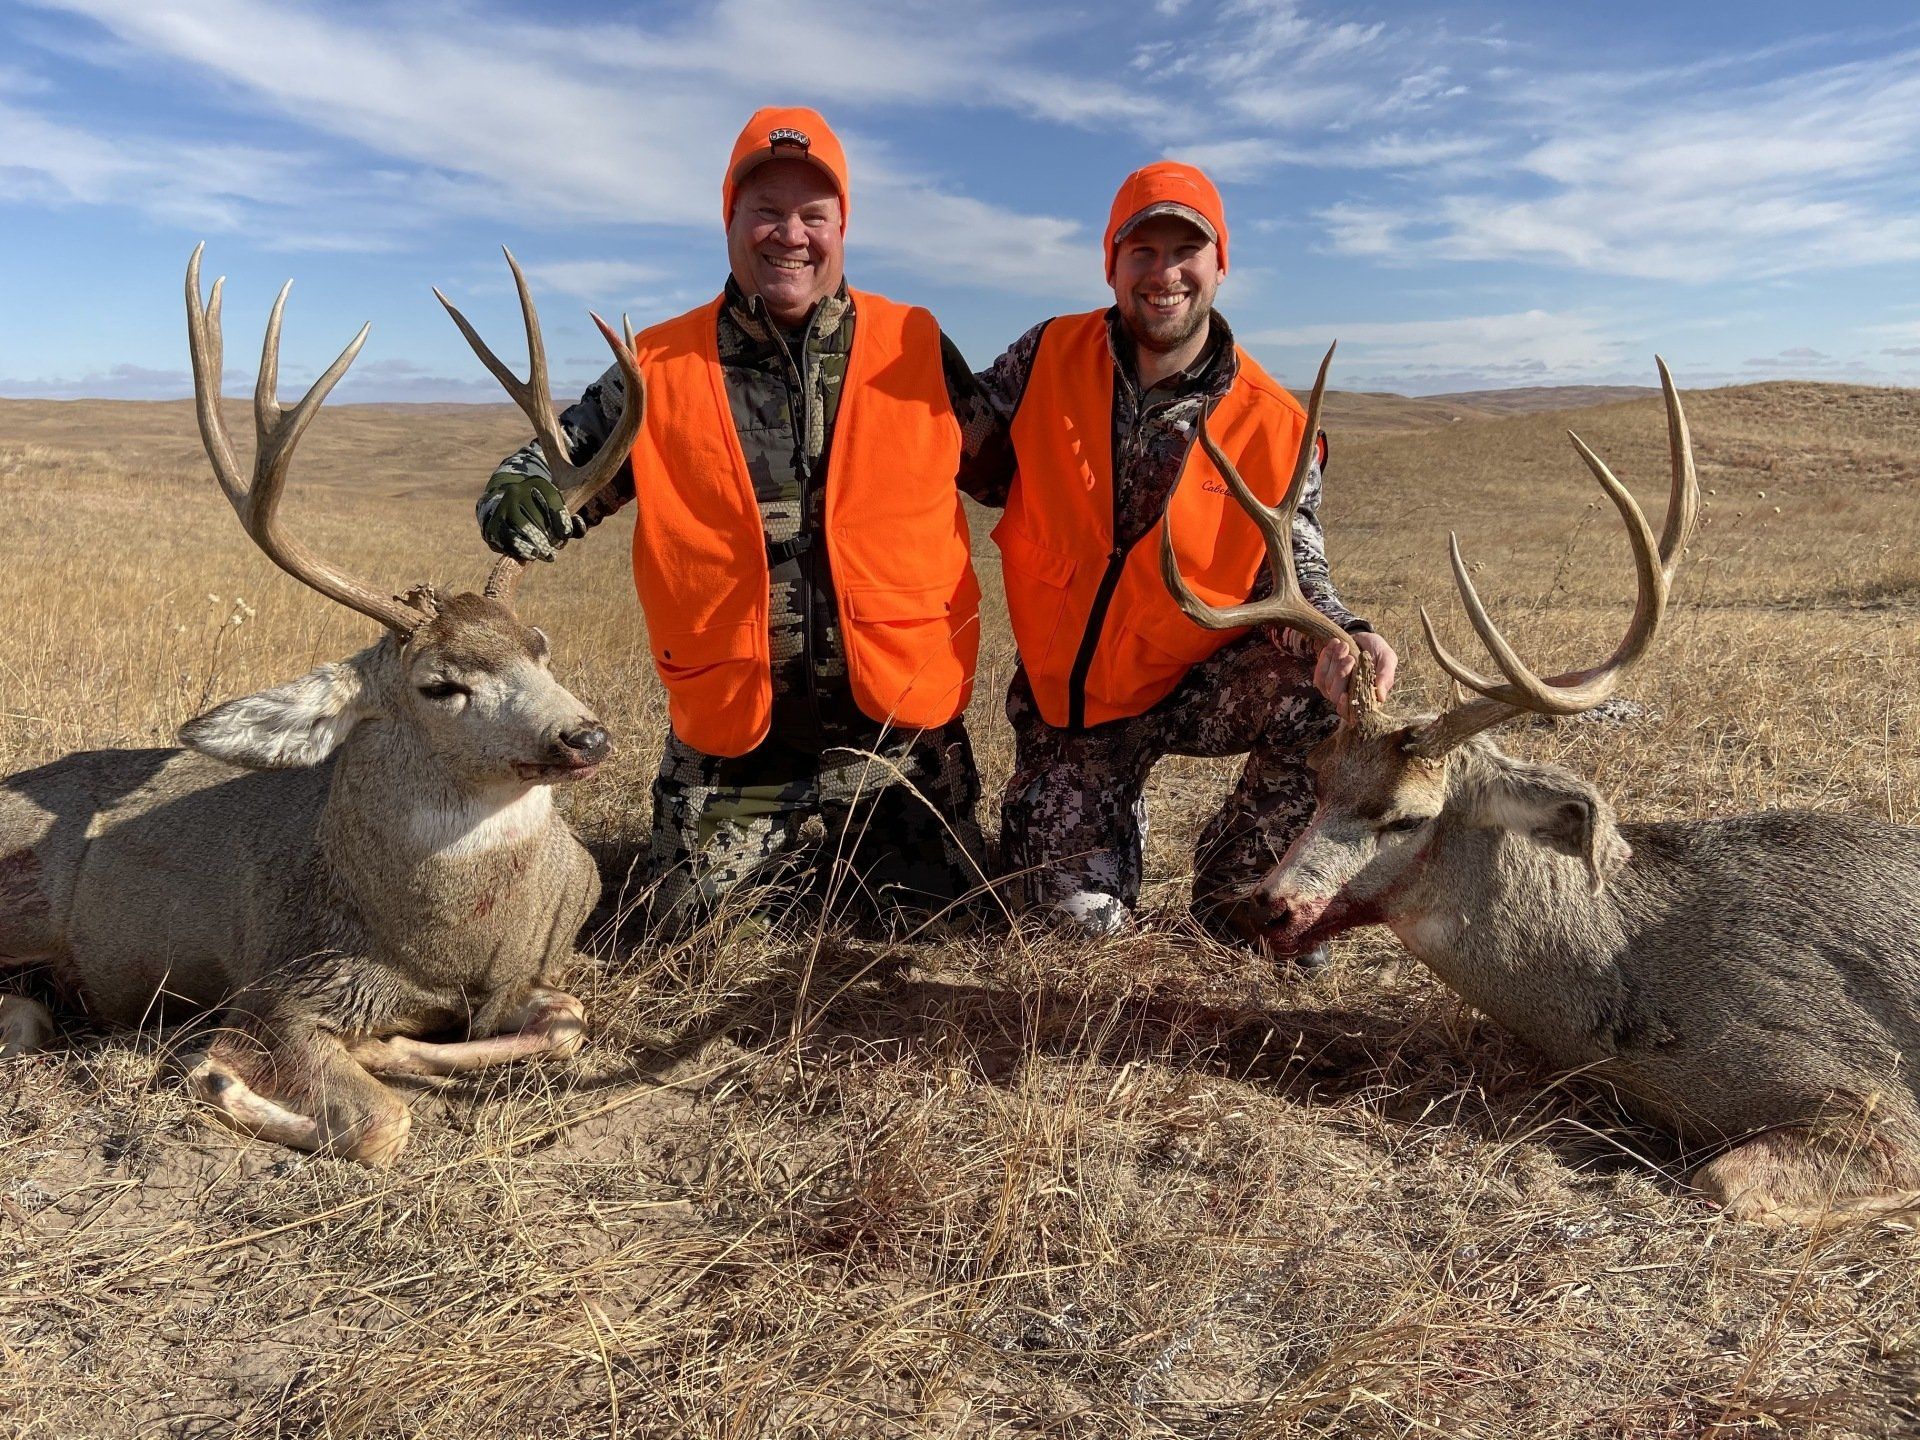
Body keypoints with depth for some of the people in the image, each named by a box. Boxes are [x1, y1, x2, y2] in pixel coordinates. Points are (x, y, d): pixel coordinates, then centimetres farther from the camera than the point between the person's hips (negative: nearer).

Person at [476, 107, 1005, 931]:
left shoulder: (916, 349, 1)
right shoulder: (661, 369, 1)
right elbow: (556, 474, 6)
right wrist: (520, 502, -16)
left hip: (904, 745, 0)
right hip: (733, 753, 1)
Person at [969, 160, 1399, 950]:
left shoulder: (1276, 428, -12)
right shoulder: (1049, 357, -9)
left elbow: (1292, 573, -10)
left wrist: (1341, 635, -32)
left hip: (1190, 682, 0)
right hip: (1062, 691, 1)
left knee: (1328, 705, -30)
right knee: (1077, 917, 0)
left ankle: (1232, 890, -1)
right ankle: (1109, 808, 38)